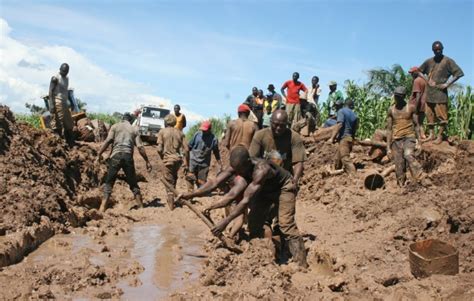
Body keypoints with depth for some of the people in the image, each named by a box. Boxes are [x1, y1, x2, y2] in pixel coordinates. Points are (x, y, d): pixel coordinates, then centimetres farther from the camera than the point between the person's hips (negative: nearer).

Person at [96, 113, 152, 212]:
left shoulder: (115, 126, 12)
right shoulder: (134, 129, 16)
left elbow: (107, 141, -3)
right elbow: (140, 147, 8)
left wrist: (99, 154, -4)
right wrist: (147, 161, 11)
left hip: (116, 155, -1)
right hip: (128, 156, 1)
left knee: (109, 182, 4)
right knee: (133, 182, 14)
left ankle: (102, 208, -4)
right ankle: (140, 205, 18)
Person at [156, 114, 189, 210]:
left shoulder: (162, 132, -2)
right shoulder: (179, 132, 6)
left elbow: (159, 149, -10)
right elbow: (186, 149, 0)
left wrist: (162, 157, 9)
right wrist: (187, 163, 6)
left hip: (168, 160, -4)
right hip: (178, 159, 4)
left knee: (169, 182, 5)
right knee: (174, 178, 26)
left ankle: (171, 205, 9)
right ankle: (171, 198, 33)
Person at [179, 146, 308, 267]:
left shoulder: (261, 170, -43)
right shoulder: (236, 166, -22)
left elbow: (246, 201, -46)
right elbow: (214, 183, -25)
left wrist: (226, 221, -48)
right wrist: (191, 195, -38)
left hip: (284, 187, -7)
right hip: (266, 190, 7)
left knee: (286, 225, -19)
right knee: (254, 222, 0)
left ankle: (302, 265, -16)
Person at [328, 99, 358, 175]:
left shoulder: (341, 111, -2)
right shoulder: (354, 115, 18)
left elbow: (339, 125, -16)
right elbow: (355, 129, 17)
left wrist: (332, 138, -16)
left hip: (344, 138, -8)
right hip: (350, 138, 8)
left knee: (345, 159, -17)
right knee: (338, 159, 18)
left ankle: (353, 175, -29)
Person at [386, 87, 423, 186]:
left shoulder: (411, 108, 2)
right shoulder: (391, 110, 6)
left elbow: (416, 125, 4)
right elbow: (389, 129, 8)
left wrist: (418, 142, -4)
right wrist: (388, 147, 3)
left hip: (409, 137, -2)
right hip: (396, 140, 2)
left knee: (408, 155, -31)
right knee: (399, 167, -1)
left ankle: (420, 178, -28)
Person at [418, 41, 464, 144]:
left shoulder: (448, 61, -2)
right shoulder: (428, 61, 11)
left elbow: (459, 73, -6)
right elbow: (420, 71, 22)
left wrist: (447, 84, -10)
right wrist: (427, 80, 5)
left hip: (440, 92, -5)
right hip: (429, 92, 5)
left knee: (441, 115, -6)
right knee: (429, 114, 7)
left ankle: (440, 136, -2)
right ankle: (431, 135, 15)